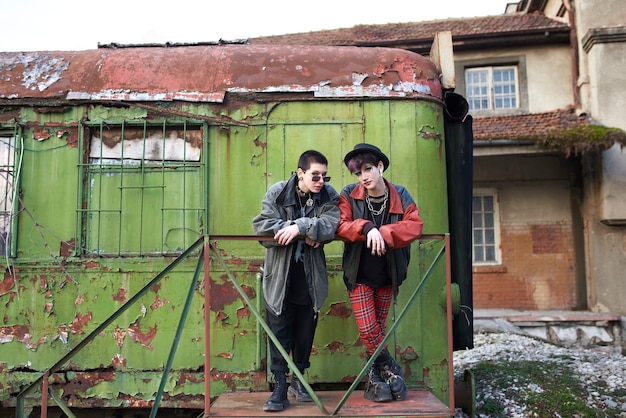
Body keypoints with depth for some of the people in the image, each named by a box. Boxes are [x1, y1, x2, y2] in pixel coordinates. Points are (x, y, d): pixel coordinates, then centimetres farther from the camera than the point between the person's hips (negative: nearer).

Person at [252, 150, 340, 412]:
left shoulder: (329, 196, -3)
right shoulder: (277, 193, -6)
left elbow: (331, 226, -19)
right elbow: (261, 225, -18)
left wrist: (299, 227, -31)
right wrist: (306, 233, -22)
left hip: (311, 279, 2)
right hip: (280, 278, -1)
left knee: (306, 333, 13)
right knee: (279, 332, 3)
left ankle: (298, 379, 33)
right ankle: (280, 386, 14)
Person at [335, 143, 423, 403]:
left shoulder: (400, 196, -5)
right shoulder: (349, 195, -8)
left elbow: (414, 226, -17)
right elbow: (340, 226, -18)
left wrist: (383, 233, -29)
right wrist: (366, 228, -35)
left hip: (387, 276, 2)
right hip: (359, 275, -1)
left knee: (379, 328, 12)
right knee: (367, 329, -6)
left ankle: (375, 377, 27)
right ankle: (389, 368, 18)